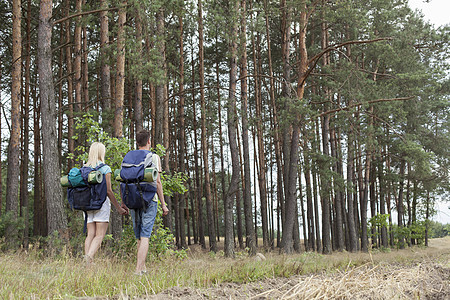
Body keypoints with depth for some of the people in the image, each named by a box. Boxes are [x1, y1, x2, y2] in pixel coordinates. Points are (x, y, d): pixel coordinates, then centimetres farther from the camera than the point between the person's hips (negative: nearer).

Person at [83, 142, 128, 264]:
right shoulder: (105, 168, -6)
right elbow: (108, 191, -10)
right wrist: (118, 207, -4)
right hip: (101, 203, -5)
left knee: (90, 234, 6)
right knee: (100, 235, -5)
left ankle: (87, 263, -3)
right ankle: (89, 256, -27)